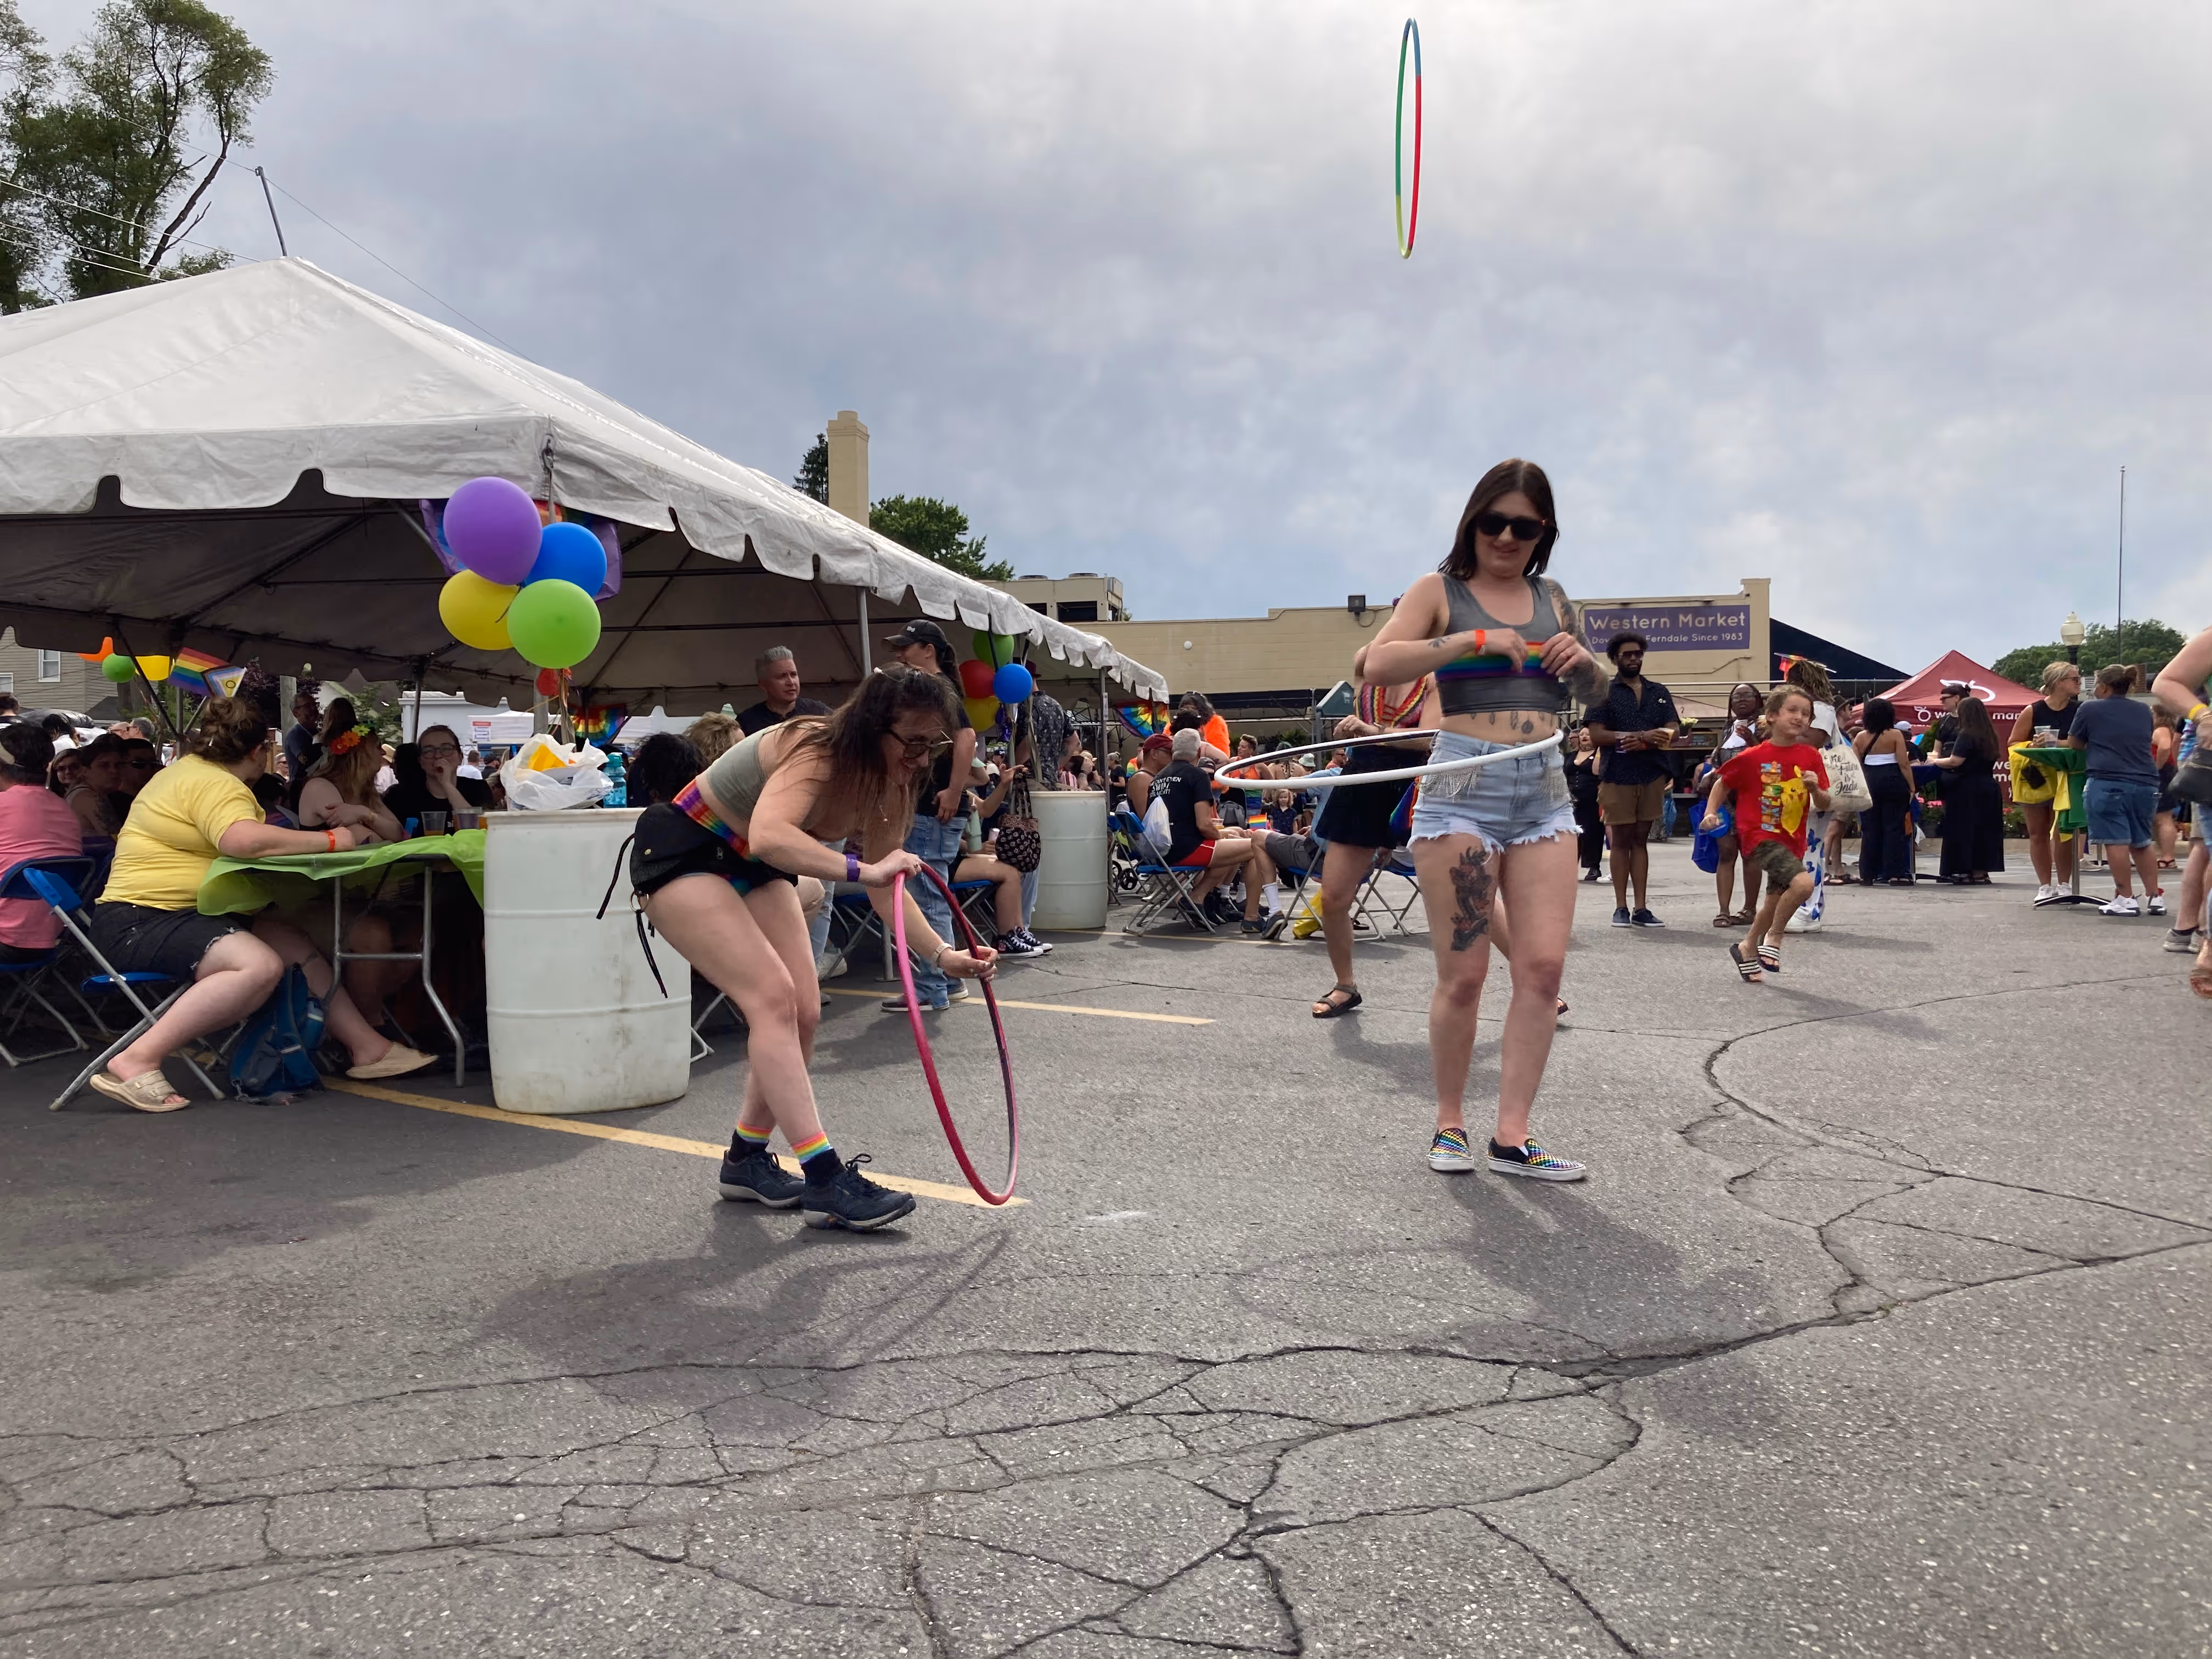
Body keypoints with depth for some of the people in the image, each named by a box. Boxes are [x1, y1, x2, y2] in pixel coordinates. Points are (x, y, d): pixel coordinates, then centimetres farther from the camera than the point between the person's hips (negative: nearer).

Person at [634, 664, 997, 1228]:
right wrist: (860, 869, -56)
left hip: (754, 869, 9)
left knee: (803, 1012, -1)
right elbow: (769, 836, -51)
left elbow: (885, 886, 0)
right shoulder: (817, 753, -32)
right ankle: (824, 1183, -22)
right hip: (680, 853, -9)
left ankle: (746, 1161, 17)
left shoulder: (888, 782, -7)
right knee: (773, 996, -21)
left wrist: (943, 956, -10)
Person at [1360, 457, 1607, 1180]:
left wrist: (1582, 660, 1)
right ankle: (1449, 1125, 14)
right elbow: (1380, 663, -13)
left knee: (1544, 966, -5)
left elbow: (1595, 695, 24)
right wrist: (1476, 640, -19)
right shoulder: (1440, 591, 3)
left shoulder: (1552, 598, 17)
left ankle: (1512, 1136, 0)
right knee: (1463, 974, -4)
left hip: (1544, 793, 5)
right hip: (1462, 790, -4)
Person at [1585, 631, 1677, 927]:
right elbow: (1596, 735, -8)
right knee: (1621, 840, 2)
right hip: (1618, 776, -3)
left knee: (1641, 839, 7)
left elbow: (1672, 733, 6)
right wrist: (1643, 736, -16)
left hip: (1652, 775, 3)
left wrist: (1643, 742, -14)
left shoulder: (1659, 692, 15)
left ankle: (1641, 908, 8)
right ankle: (1621, 908, 7)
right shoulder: (1604, 692, 4)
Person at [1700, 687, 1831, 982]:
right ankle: (1774, 937, -6)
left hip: (1793, 841, 6)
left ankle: (1747, 950, 39)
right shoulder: (1754, 757, -10)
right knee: (1803, 883, -27)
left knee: (1775, 902, 16)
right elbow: (1723, 782, 5)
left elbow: (1824, 805, 3)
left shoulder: (1811, 757, 0)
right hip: (1761, 835, -6)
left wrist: (1816, 788, -17)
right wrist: (1711, 812, -7)